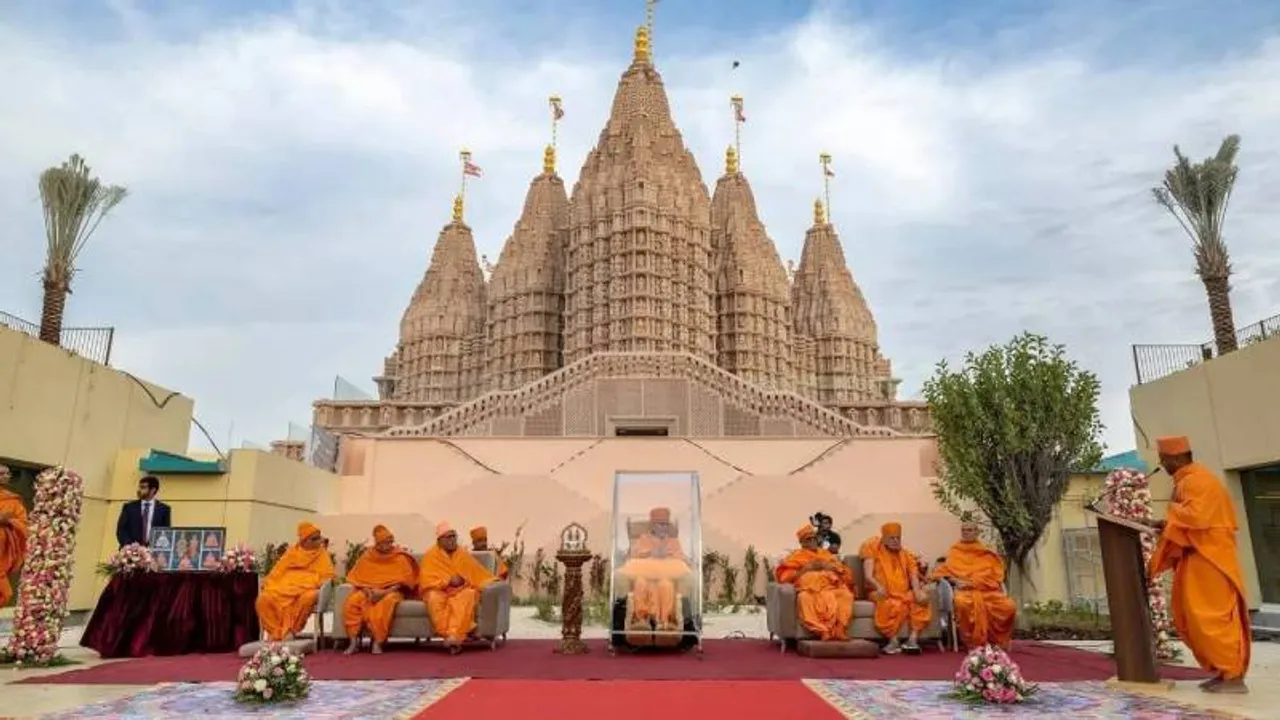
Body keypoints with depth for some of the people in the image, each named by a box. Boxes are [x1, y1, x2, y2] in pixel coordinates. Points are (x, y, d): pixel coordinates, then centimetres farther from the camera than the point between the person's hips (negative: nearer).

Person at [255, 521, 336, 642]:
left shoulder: (322, 555, 11)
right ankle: (274, 630, -11)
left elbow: (328, 576, 4)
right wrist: (267, 582, -2)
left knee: (308, 598, -38)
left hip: (307, 588, -2)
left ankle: (291, 630, -20)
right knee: (264, 599, -25)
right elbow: (278, 570, 14)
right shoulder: (291, 552, 16)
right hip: (285, 586, 2)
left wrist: (325, 584, -17)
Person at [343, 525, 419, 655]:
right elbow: (357, 578, 5)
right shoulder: (367, 556, 8)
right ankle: (354, 641, -24)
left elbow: (404, 581, -7)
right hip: (369, 591, 3)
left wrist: (384, 592, -20)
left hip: (391, 591, -3)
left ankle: (378, 642, -34)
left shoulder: (400, 557, 0)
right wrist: (368, 591, -15)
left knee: (386, 603, -39)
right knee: (351, 601, -29)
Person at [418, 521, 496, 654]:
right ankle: (453, 636, -43)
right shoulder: (431, 556, 4)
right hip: (438, 590, -1)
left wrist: (494, 581, -4)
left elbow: (480, 574, 13)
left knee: (468, 595, -34)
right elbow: (427, 580, -4)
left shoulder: (463, 555, 13)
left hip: (460, 590, 2)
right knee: (434, 599, -37)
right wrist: (448, 581, -14)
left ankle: (454, 635, -47)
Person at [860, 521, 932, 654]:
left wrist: (917, 591, -18)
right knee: (894, 604, -36)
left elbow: (914, 577, 5)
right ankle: (894, 641, -32)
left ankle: (913, 639, -31)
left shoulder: (906, 555, 19)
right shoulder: (874, 552, 9)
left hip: (904, 593, 4)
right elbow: (868, 576, -4)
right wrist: (878, 587, -26)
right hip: (884, 594, -4)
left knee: (920, 600, -27)